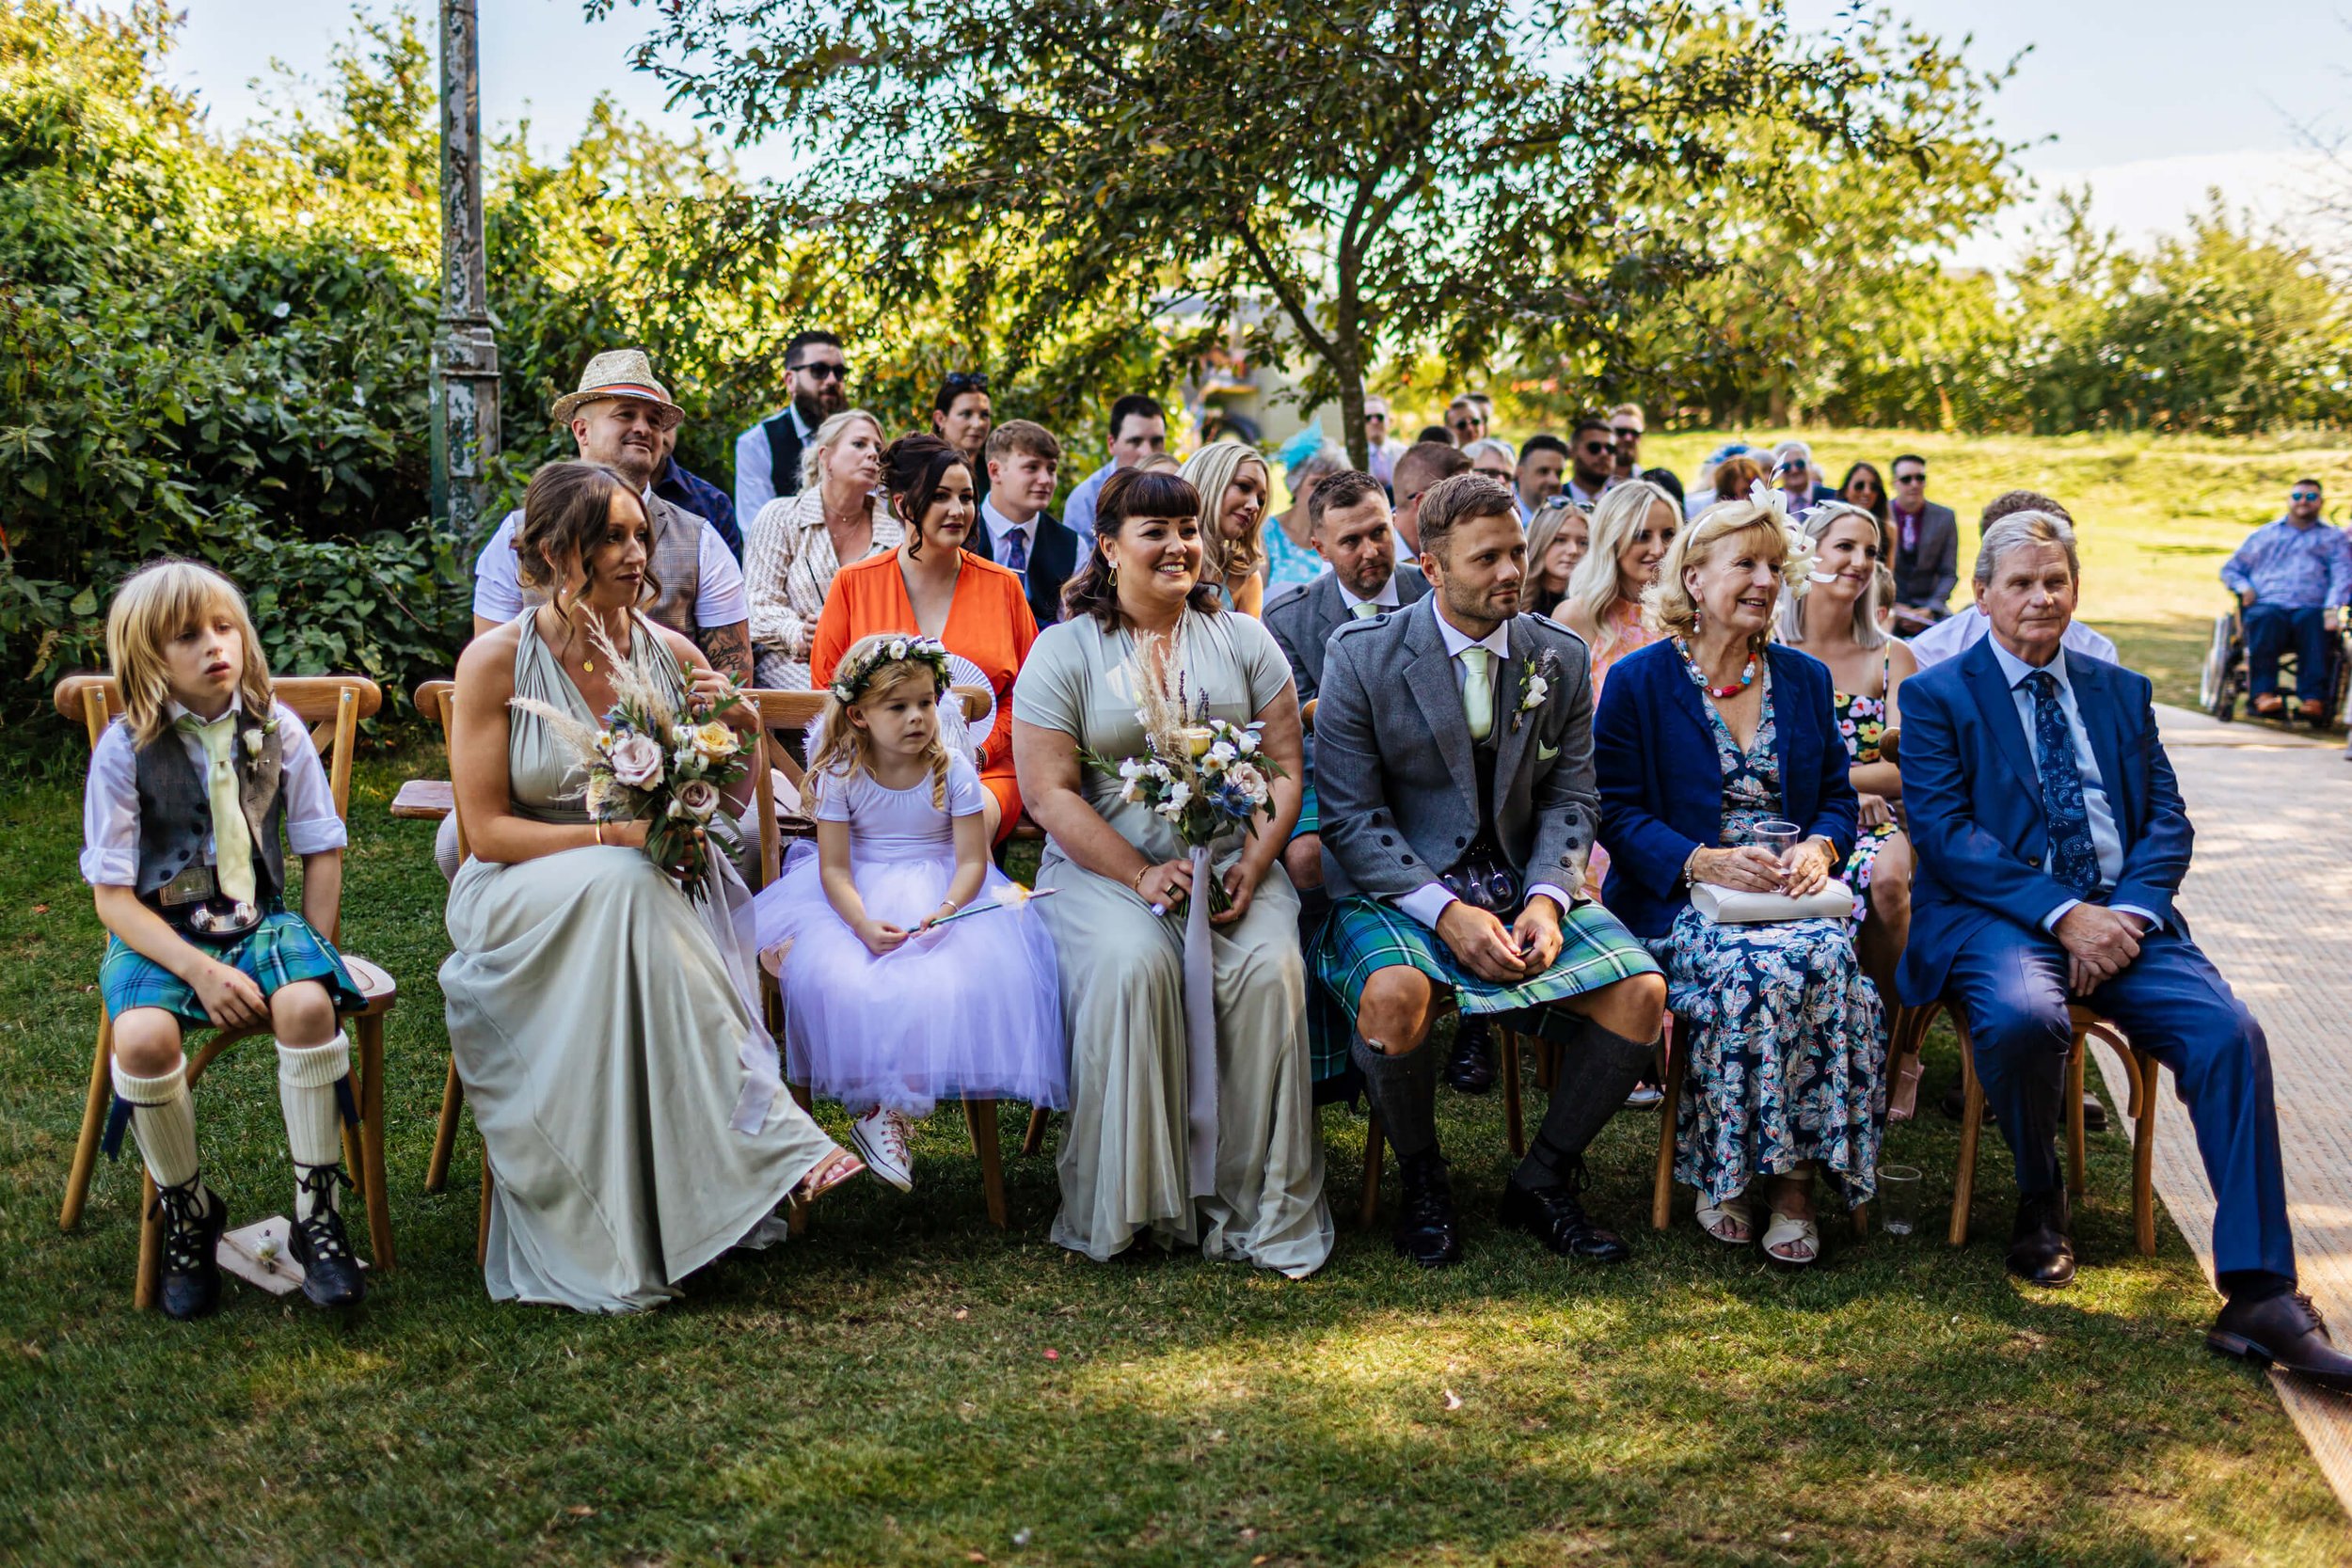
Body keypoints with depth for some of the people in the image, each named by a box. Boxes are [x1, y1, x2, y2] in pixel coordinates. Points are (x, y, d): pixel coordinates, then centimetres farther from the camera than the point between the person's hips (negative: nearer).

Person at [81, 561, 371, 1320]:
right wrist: (201, 971, -19)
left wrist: (308, 950, -5)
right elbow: (113, 897, -8)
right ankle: (187, 1214, -4)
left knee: (308, 1004, -31)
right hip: (159, 932, -1)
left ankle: (318, 1215, -14)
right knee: (143, 1036, -32)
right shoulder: (125, 748, -7)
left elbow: (322, 851, 7)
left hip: (259, 920, 1)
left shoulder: (276, 728, 0)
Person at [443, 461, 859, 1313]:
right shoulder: (496, 661, -5)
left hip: (647, 889, 3)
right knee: (624, 889, -35)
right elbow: (487, 830, -8)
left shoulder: (671, 655, 4)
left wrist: (738, 729, -7)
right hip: (525, 892, -3)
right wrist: (612, 836, -19)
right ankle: (767, 1141, -33)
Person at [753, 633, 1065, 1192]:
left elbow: (971, 860, -8)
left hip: (942, 891, 0)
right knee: (834, 977, -27)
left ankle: (895, 1111, -12)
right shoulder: (840, 774, -7)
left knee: (949, 981, -27)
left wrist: (946, 911, -28)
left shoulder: (953, 770, -7)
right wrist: (863, 923, -27)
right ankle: (871, 1103, -8)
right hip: (860, 896, 1)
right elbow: (834, 867, -9)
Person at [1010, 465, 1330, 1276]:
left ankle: (1261, 1208, -16)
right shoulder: (1064, 649, 4)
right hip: (1104, 865, -2)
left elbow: (1285, 770, 8)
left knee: (1269, 968, -27)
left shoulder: (1243, 639, 13)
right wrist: (1142, 876, -16)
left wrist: (1251, 867, -11)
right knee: (1133, 964, -32)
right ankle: (1130, 1205, -19)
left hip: (1232, 860, 2)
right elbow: (1049, 792, -4)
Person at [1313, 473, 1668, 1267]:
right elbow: (1351, 815, -9)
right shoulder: (1362, 656, -7)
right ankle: (1421, 1184, -6)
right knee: (1395, 995, -35)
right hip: (1396, 888, -4)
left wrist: (1546, 898, -13)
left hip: (1522, 884, 4)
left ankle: (1543, 1180, 3)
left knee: (1642, 992, -18)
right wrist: (1446, 912, -22)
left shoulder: (1560, 658, 5)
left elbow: (1570, 798, 7)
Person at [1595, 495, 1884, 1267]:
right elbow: (1617, 812, -3)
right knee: (1758, 969, -34)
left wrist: (1819, 846, -8)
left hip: (1794, 896, 3)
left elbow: (1837, 795, 17)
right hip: (1680, 903, -3)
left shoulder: (1804, 678, 16)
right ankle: (1725, 1173, -15)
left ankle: (1794, 1174, -20)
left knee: (1826, 959, -31)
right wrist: (1707, 862, -19)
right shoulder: (1637, 681, 2)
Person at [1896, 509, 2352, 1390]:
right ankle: (2040, 1201, -5)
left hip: (2122, 916, 4)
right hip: (1996, 917, -4)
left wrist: (2128, 914, -10)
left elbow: (2167, 822, 11)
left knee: (2228, 1030, -23)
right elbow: (1945, 833, -7)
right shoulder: (1938, 696, 5)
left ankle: (2260, 1295, -22)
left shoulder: (2122, 694, 19)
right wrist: (2062, 913, -18)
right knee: (2023, 1015, -36)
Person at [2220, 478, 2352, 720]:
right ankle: (2263, 694, -48)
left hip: (2310, 608, 0)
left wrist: (2332, 608, -12)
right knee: (2267, 619, -38)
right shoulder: (2263, 535, 29)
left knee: (2312, 622, -38)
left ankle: (2313, 700, -49)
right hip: (2267, 604, 0)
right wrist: (2243, 587, 4)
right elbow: (2230, 569, 29)